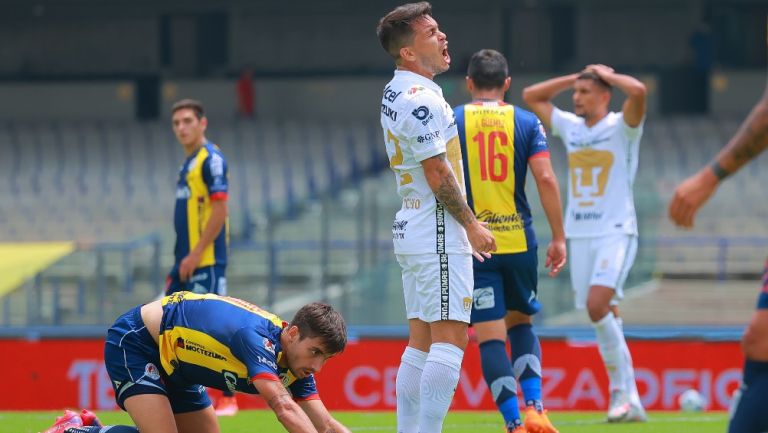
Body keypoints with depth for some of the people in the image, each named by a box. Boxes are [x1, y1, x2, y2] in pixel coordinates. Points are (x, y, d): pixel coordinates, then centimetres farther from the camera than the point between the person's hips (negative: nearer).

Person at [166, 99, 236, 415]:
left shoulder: (211, 160, -11)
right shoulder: (188, 163, 17)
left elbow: (219, 210, -19)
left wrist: (196, 254, -20)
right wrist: (182, 259, 18)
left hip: (206, 261, -10)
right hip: (186, 261, 10)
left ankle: (228, 399, -1)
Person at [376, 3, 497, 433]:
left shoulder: (394, 94, 14)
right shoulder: (421, 100, -18)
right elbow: (438, 174, -18)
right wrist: (471, 225, -8)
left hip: (410, 232, 10)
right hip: (439, 235, -10)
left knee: (421, 341, 11)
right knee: (451, 337, -11)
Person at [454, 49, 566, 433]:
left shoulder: (451, 122, 1)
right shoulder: (526, 122, 4)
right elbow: (546, 178, -5)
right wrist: (558, 238, 0)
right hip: (519, 242, 2)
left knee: (490, 336, -1)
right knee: (521, 323, 20)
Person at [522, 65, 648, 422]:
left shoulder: (621, 127, -4)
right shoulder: (569, 127, 13)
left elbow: (638, 91, -23)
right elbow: (531, 96, 22)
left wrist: (607, 74, -6)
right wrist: (573, 78, 14)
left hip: (616, 233, -6)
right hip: (579, 235, 6)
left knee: (597, 305, -22)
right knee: (605, 315, 4)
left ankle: (622, 389, -13)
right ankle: (629, 401, 6)